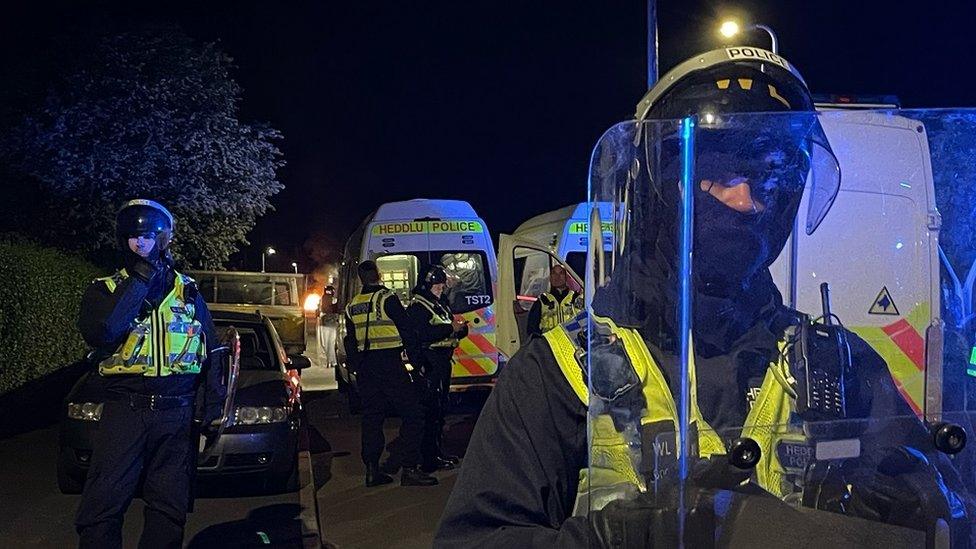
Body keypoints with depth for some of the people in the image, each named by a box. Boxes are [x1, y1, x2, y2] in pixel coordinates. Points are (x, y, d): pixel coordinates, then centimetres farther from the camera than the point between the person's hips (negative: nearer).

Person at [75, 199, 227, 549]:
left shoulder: (188, 291, 12)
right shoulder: (105, 290, 6)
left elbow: (211, 353, 17)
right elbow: (98, 333, -16)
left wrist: (212, 399, 4)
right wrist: (139, 282, -14)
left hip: (177, 414, 2)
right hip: (124, 410, -2)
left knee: (169, 509, 6)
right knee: (102, 508, -9)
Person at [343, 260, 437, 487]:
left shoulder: (352, 306, 13)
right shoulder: (387, 298, -7)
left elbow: (350, 341, 18)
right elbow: (407, 332, -7)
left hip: (365, 366, 7)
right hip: (389, 364, -7)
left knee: (372, 416, 12)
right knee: (412, 413, -5)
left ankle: (372, 470, 11)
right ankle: (410, 470, -11)